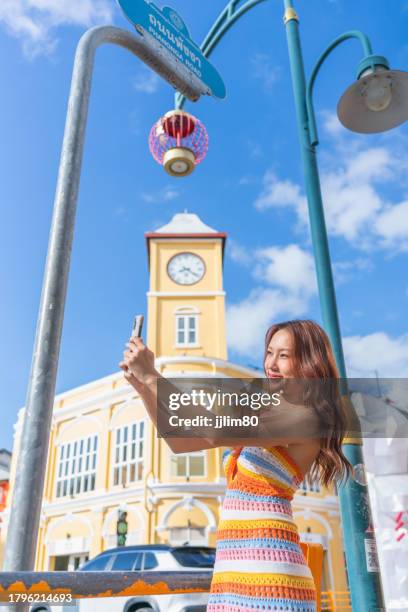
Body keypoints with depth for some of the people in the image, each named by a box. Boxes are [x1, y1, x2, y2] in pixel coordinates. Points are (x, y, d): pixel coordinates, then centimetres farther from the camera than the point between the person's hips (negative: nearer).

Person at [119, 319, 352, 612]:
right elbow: (179, 441, 11)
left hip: (266, 570, -8)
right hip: (233, 568, 8)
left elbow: (217, 434, -26)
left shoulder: (304, 417, -11)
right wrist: (142, 385, 0)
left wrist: (153, 377, -21)